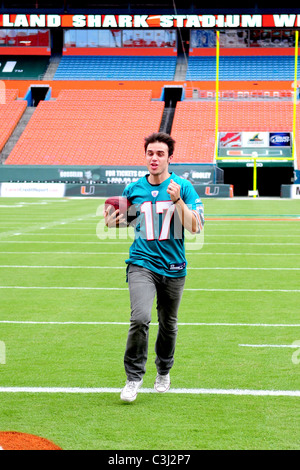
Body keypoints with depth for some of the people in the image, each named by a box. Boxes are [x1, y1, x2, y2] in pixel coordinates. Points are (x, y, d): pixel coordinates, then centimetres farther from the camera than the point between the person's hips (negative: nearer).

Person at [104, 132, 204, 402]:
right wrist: (113, 222, -2)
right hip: (142, 264, 0)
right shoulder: (133, 190, 4)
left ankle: (164, 372, 39)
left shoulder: (183, 187, -3)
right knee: (140, 318, -21)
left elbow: (195, 227, -10)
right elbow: (125, 219, 20)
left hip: (173, 267, 0)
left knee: (168, 324, 13)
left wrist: (177, 200, -22)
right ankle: (134, 378, -7)